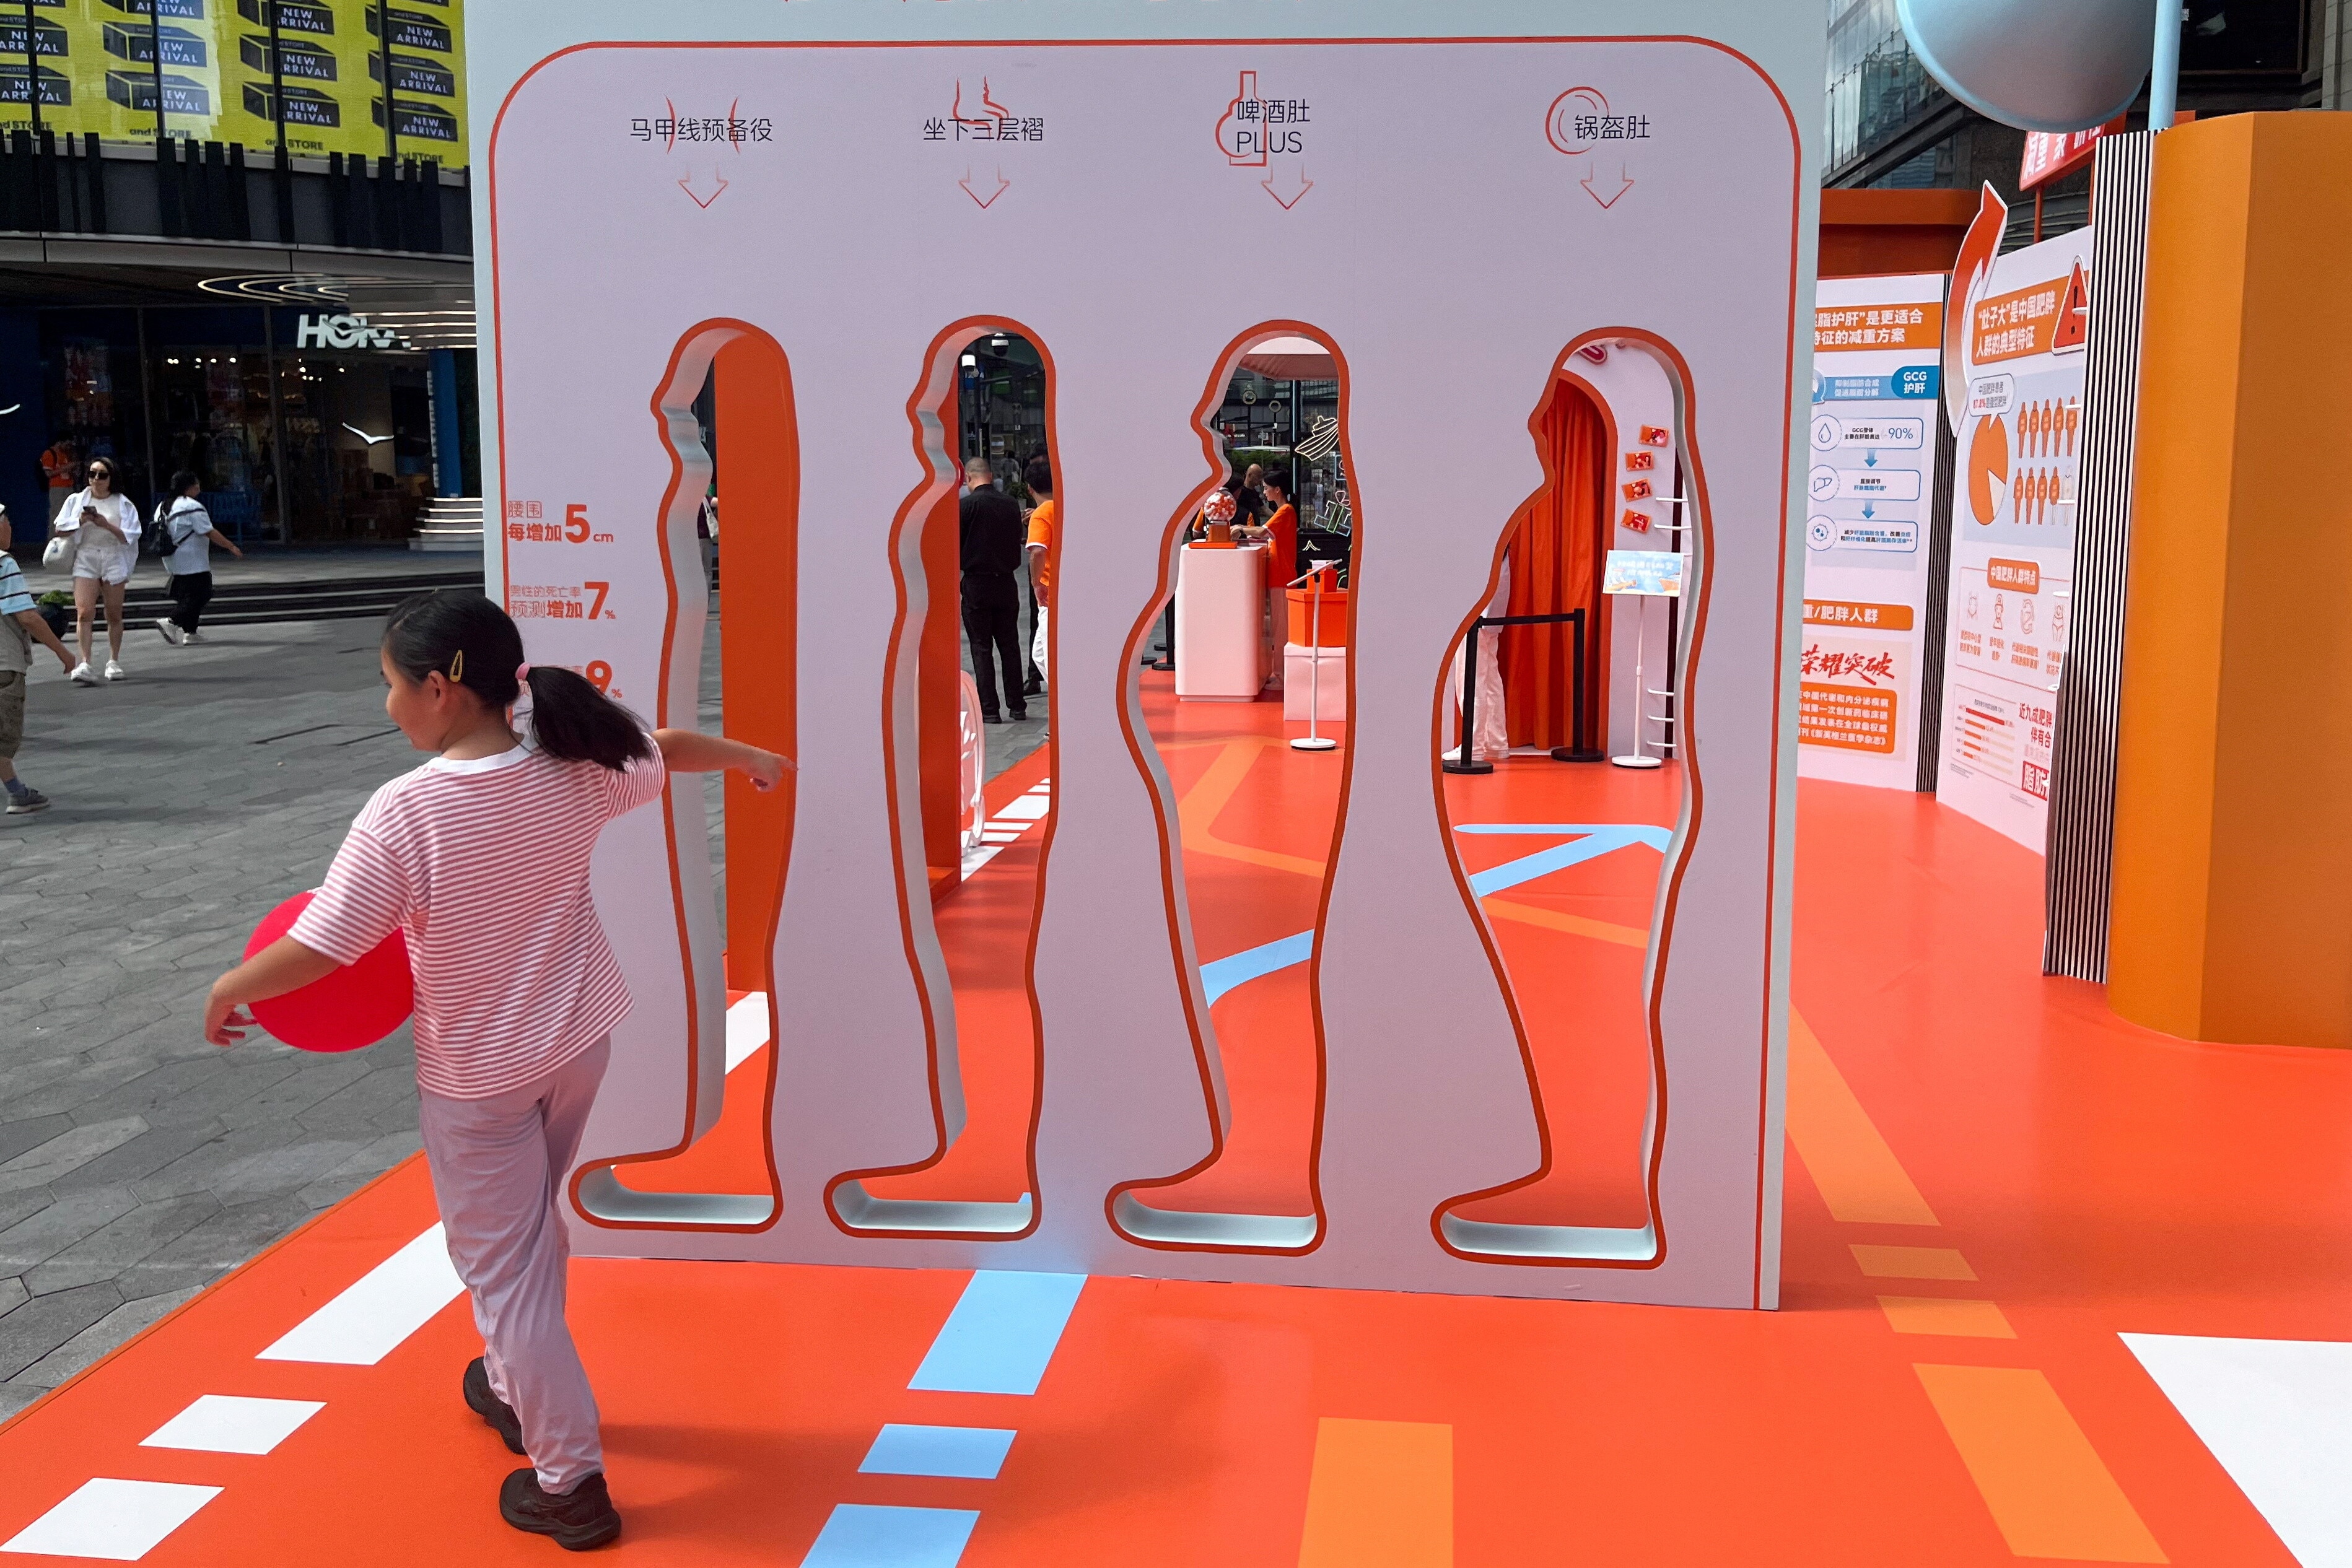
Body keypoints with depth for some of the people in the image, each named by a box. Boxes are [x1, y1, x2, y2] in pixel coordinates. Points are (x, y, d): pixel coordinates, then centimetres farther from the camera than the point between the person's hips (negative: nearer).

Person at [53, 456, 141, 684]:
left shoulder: (122, 504, 4)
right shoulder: (77, 500, 8)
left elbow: (129, 537, -3)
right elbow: (60, 529, 8)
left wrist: (107, 525, -16)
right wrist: (81, 521, -9)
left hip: (114, 558, 0)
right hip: (85, 559, 0)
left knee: (114, 615, 7)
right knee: (84, 613, -12)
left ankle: (114, 662, 19)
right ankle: (85, 665, -17)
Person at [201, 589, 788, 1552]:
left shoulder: (405, 813, -25)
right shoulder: (575, 772, -9)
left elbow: (313, 951, -22)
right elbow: (669, 747, 11)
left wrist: (231, 987, -2)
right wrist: (746, 756, 32)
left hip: (476, 1077, -6)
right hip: (581, 1044, 6)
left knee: (502, 1271, 7)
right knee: (531, 1229, 27)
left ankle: (569, 1481, 13)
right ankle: (515, 1388, 47)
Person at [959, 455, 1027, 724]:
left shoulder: (967, 504, -12)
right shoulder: (1011, 503, 3)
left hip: (976, 583, -4)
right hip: (1006, 582, 4)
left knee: (981, 648, 2)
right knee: (1010, 645, 12)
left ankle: (989, 709, 0)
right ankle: (1017, 706, 14)